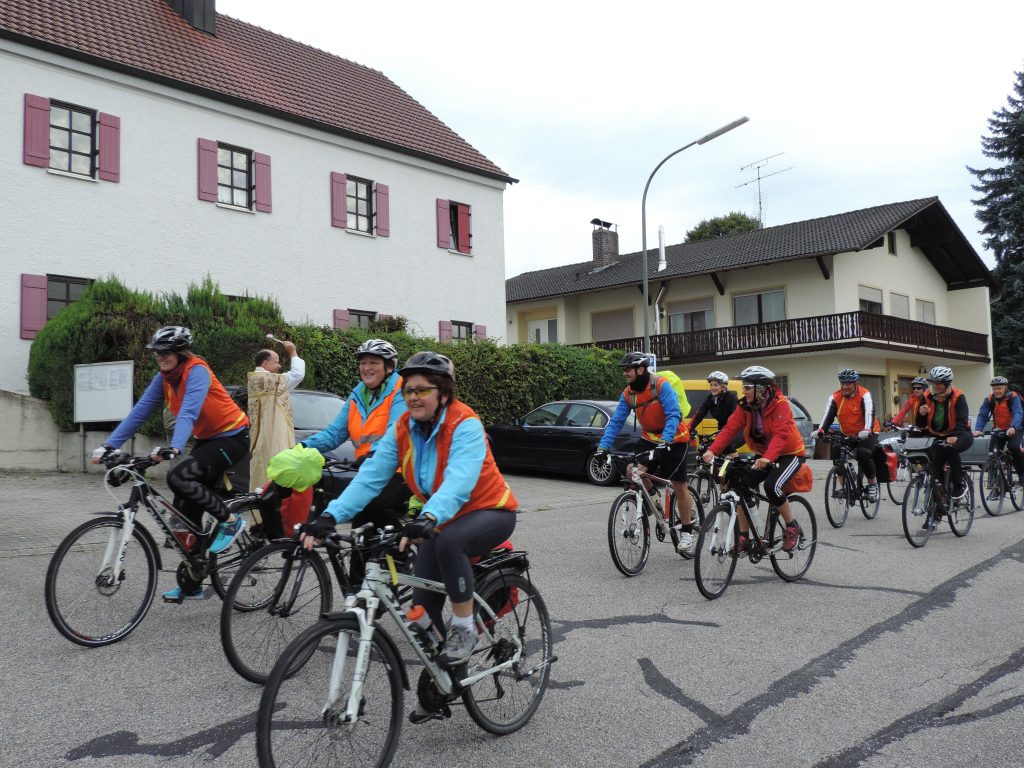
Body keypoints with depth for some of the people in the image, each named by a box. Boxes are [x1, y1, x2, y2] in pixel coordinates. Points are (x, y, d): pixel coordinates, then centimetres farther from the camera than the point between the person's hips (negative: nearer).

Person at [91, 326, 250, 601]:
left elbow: (188, 412, -35)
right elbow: (139, 411, -2)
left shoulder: (196, 371, -20)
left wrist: (174, 448, -49)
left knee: (178, 476, -28)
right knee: (185, 510, 3)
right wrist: (109, 445, -11)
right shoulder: (164, 378, 2)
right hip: (207, 439, 8)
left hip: (232, 437, -8)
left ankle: (230, 521, -10)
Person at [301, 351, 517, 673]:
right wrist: (331, 516, -31)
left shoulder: (465, 425, -25)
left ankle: (464, 627, -16)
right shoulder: (401, 429, -9)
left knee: (449, 542, -36)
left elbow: (459, 482, -41)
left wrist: (428, 518, -58)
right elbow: (370, 477, -17)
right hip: (443, 521, 6)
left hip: (489, 512, -6)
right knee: (423, 603, -2)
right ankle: (439, 665, 25)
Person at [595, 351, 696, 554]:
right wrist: (603, 446, -19)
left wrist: (665, 441, -44)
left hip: (675, 439, -5)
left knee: (679, 485, -3)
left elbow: (673, 415, -31)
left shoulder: (661, 385, -23)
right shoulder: (628, 393, -5)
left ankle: (687, 531, 12)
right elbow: (616, 421, -7)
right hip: (650, 438, 5)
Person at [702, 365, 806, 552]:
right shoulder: (745, 406, -6)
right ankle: (743, 537, -1)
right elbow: (730, 429, -17)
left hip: (789, 454, -6)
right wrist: (712, 450, -33)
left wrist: (767, 458, -52)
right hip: (763, 455, 6)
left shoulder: (780, 404, -22)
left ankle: (792, 527, -4)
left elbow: (781, 434, -35)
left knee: (772, 486, -29)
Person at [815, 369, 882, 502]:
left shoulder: (864, 395, -15)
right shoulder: (835, 397, -6)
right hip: (846, 435, 4)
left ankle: (873, 483, -4)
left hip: (866, 434, -4)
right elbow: (828, 415, -17)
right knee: (835, 451, -21)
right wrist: (821, 431, -36)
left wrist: (867, 430, -48)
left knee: (863, 454, -29)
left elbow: (869, 413, -29)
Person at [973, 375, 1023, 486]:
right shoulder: (989, 399, -9)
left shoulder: (1013, 397, -17)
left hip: (1014, 430, -3)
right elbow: (982, 415, -18)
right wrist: (978, 429, -37)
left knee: (1013, 447, -28)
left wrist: (1013, 427, -50)